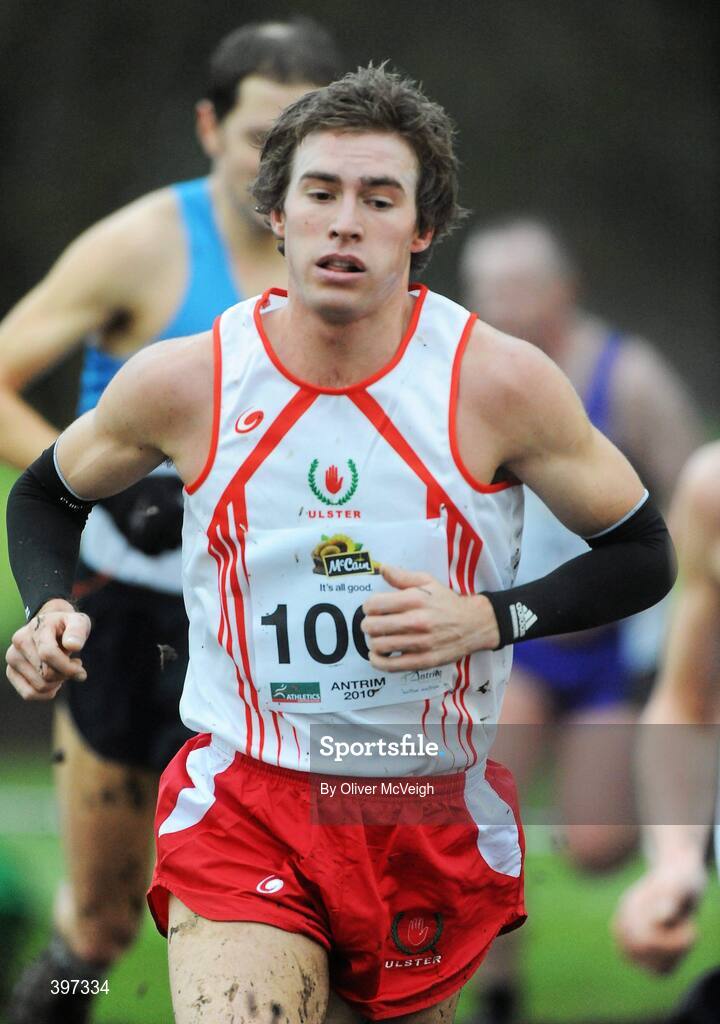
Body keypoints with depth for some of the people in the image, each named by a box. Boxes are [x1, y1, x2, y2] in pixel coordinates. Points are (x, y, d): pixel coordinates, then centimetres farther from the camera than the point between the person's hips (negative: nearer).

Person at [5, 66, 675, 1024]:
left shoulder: (498, 381, -9)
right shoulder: (183, 381, -5)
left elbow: (642, 554, 1)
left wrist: (491, 618, -16)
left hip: (435, 815, 1)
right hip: (243, 801, -1)